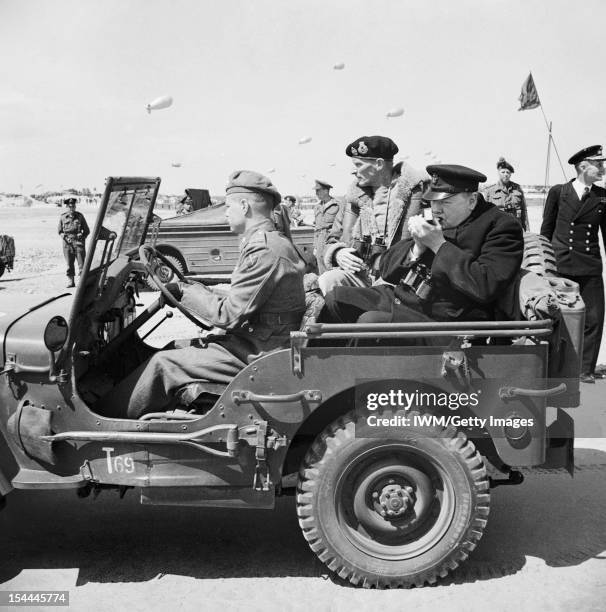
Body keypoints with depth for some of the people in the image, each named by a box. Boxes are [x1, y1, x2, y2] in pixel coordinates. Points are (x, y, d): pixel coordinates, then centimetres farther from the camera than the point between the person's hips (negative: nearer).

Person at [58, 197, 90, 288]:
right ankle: (70, 281, 10)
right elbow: (60, 231, 13)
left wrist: (82, 236, -6)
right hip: (67, 243, 1)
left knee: (81, 263, -5)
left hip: (78, 242, -1)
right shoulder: (62, 217, 7)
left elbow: (87, 230, 10)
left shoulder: (80, 216, 5)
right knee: (69, 264, 3)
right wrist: (64, 237, -4)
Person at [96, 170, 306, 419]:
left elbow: (229, 315, -22)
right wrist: (196, 290, 7)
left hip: (257, 352, -10)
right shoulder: (272, 242, 12)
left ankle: (111, 419, 8)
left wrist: (186, 292, -10)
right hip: (262, 341, 10)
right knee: (174, 347, 11)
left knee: (163, 363, -7)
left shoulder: (265, 251, -22)